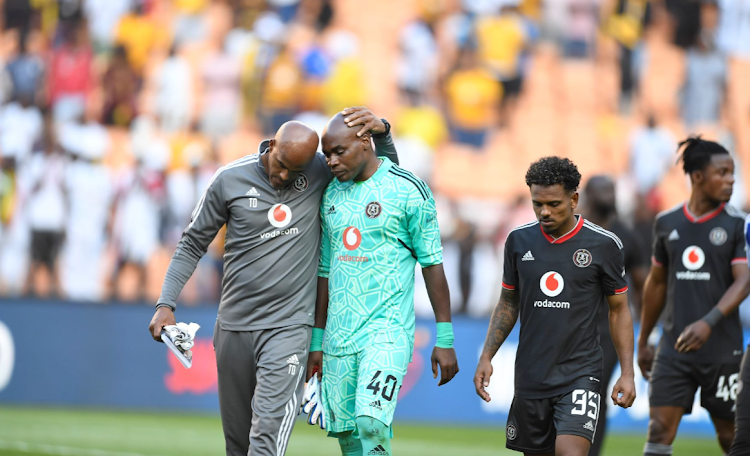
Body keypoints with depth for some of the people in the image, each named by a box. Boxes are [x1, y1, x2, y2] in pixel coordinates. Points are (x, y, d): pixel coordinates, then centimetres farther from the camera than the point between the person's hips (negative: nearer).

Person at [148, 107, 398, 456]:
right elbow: (192, 244, 7)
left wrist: (381, 132, -8)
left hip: (289, 327, -2)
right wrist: (166, 303, -2)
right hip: (234, 327, 2)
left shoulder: (321, 172, -1)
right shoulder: (231, 179, -2)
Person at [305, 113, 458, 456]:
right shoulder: (332, 195, 13)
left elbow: (432, 263, -2)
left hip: (387, 329, -5)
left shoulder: (408, 191, -4)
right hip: (339, 335, 5)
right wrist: (317, 341, 16)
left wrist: (445, 340, -5)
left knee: (372, 423, -22)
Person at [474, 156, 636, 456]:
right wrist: (486, 357, 6)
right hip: (531, 375, 4)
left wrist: (627, 373, -4)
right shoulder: (519, 240, 4)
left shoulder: (604, 245, -4)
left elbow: (619, 311, 3)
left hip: (580, 372, -4)